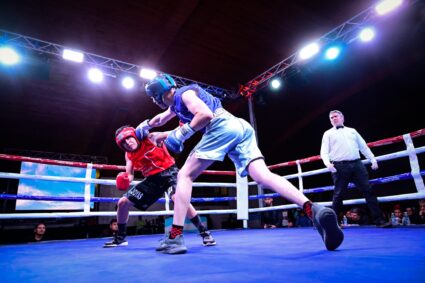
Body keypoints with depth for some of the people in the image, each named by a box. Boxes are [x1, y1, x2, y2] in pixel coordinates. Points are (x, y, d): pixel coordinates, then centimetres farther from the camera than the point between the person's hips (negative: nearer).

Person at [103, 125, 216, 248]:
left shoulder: (150, 139, -17)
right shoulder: (129, 155, 1)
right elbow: (129, 175, 6)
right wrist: (123, 180, -16)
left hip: (168, 171, -6)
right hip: (152, 178, 7)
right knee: (123, 202, 5)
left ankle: (204, 232, -19)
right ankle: (120, 238, 28)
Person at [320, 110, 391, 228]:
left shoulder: (352, 131, 22)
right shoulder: (328, 134, 13)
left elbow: (364, 147, 21)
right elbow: (324, 151, 2)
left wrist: (373, 160, 12)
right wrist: (328, 163, -17)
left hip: (357, 164, 3)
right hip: (340, 166, -3)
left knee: (368, 190, -1)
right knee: (338, 195, -1)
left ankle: (379, 220, 5)